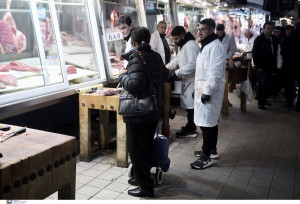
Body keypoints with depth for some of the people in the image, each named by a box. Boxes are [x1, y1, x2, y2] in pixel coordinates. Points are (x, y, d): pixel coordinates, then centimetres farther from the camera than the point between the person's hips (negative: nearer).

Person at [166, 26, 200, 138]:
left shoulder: (191, 46, -19)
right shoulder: (184, 45, 16)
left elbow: (192, 65, -27)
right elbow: (177, 59, 23)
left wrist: (176, 73, -26)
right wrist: (166, 67, 12)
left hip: (191, 80, -10)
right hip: (187, 79, 10)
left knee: (190, 104, -4)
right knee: (187, 104, 15)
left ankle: (191, 130, 5)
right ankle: (191, 125, 27)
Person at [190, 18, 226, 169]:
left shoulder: (216, 47, -16)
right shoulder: (206, 46, 18)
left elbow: (215, 73, -22)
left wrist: (207, 92, -23)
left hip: (210, 91, -10)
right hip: (203, 90, 10)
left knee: (207, 124, -6)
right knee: (210, 123, 19)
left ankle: (206, 158, 2)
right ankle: (212, 150, 32)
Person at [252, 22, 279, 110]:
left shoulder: (274, 39, 9)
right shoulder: (259, 39, -5)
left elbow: (275, 52, 15)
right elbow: (255, 53, -7)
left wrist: (275, 64, 7)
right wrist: (258, 66, -12)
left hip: (270, 66, 5)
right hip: (261, 67, -5)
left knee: (268, 84, 8)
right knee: (262, 84, -3)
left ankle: (264, 99, 22)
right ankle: (260, 102, 5)